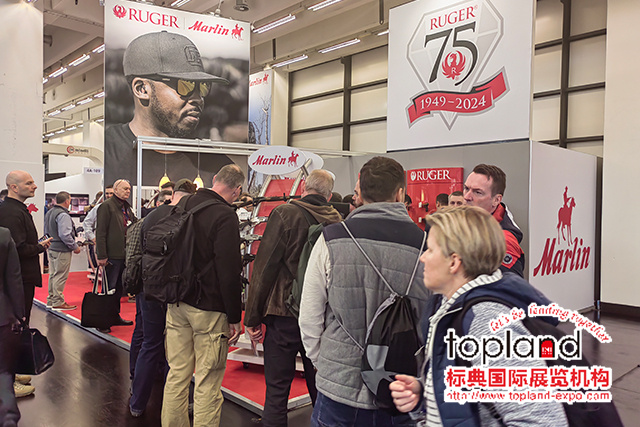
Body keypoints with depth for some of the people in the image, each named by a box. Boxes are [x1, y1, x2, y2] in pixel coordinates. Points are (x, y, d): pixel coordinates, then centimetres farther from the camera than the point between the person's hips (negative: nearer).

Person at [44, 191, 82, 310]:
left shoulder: (49, 213, 11)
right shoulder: (63, 215, -19)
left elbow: (46, 231, 19)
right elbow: (64, 235, -23)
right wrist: (75, 247, -14)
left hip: (51, 248, 10)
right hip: (62, 250, -10)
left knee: (53, 275, 18)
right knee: (60, 276, -3)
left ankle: (51, 299, 27)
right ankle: (58, 302, 3)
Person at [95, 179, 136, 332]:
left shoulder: (127, 208, 16)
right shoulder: (106, 206, -8)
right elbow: (100, 232, -14)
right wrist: (101, 256, -18)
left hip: (125, 255, 8)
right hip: (112, 255, -8)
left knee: (119, 288, 16)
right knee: (109, 289, 0)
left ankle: (115, 316, 27)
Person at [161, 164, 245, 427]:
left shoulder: (185, 206, 6)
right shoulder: (225, 216, -18)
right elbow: (229, 272, -20)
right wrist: (235, 317, -11)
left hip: (176, 303, 7)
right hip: (209, 308, -7)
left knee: (177, 374, 18)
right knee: (208, 383, 4)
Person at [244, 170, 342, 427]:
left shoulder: (285, 214, -10)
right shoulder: (337, 220, 2)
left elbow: (265, 267, -11)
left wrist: (253, 317, -4)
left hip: (285, 314, -4)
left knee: (277, 389, 6)